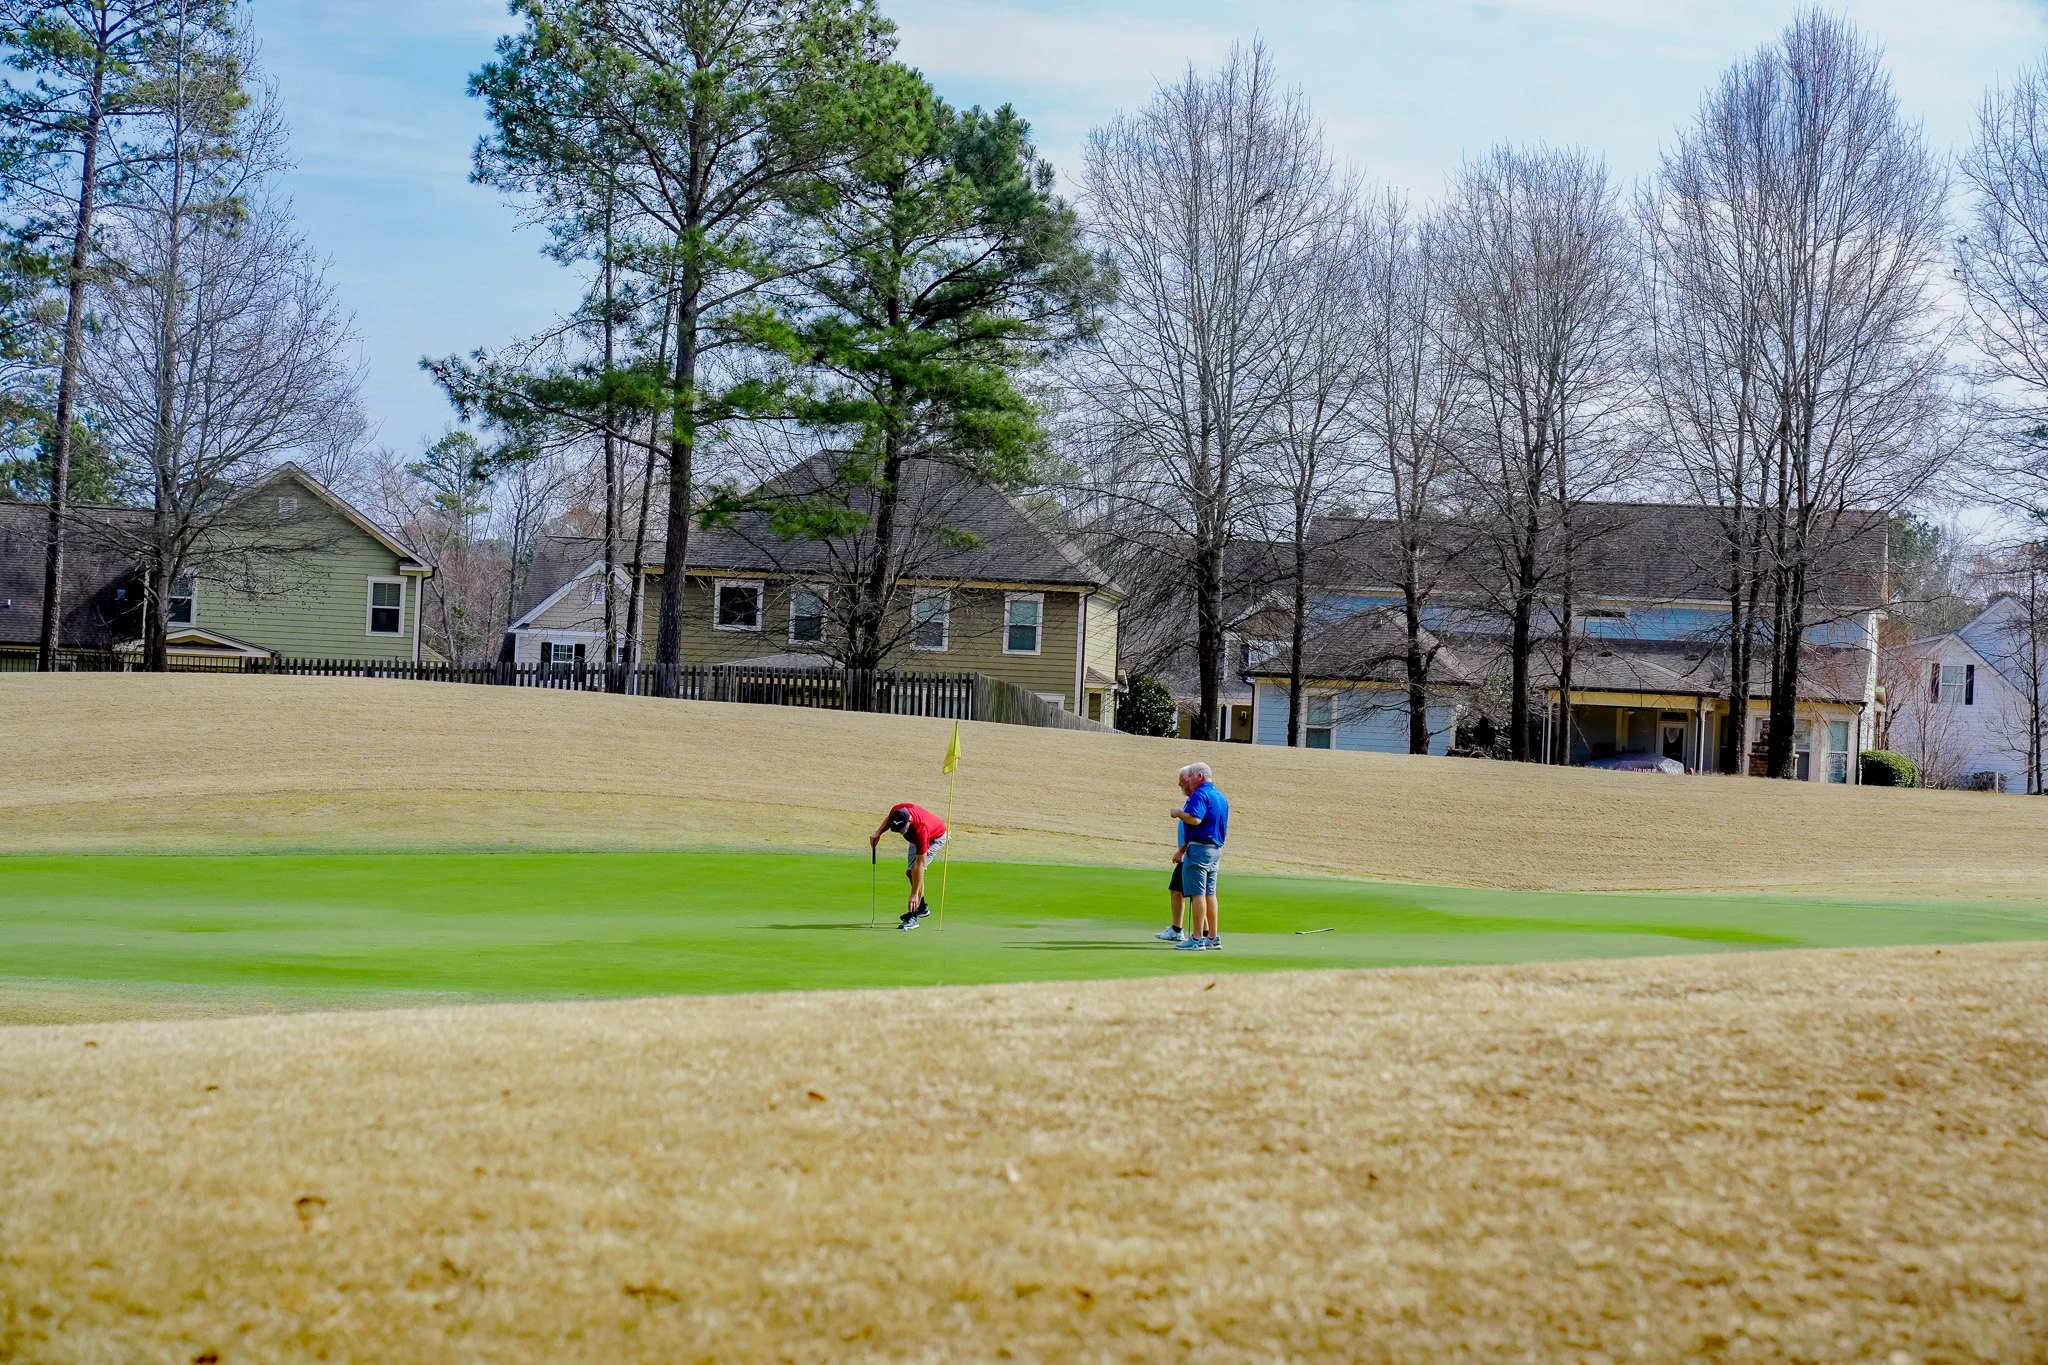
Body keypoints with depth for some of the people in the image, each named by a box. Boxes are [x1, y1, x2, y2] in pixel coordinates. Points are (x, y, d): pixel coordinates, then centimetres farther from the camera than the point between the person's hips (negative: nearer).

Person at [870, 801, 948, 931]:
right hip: (916, 837, 8)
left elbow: (920, 864, -40)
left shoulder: (921, 830, -45)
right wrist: (878, 833, -18)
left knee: (915, 871, -22)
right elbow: (888, 818, -1)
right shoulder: (897, 811, -31)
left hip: (935, 838, -8)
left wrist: (915, 894, -39)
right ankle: (922, 907, 32)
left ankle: (913, 917, -20)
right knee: (909, 872, 12)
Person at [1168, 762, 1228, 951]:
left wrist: (1178, 813, -11)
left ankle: (1197, 939, -8)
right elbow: (1225, 830, 23)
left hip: (1199, 848, -9)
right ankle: (1213, 937, 14)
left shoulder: (1200, 795, -13)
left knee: (1197, 893, -7)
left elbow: (1194, 819, -29)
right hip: (1215, 849, 10)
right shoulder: (1220, 796, 17)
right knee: (1209, 893, 13)